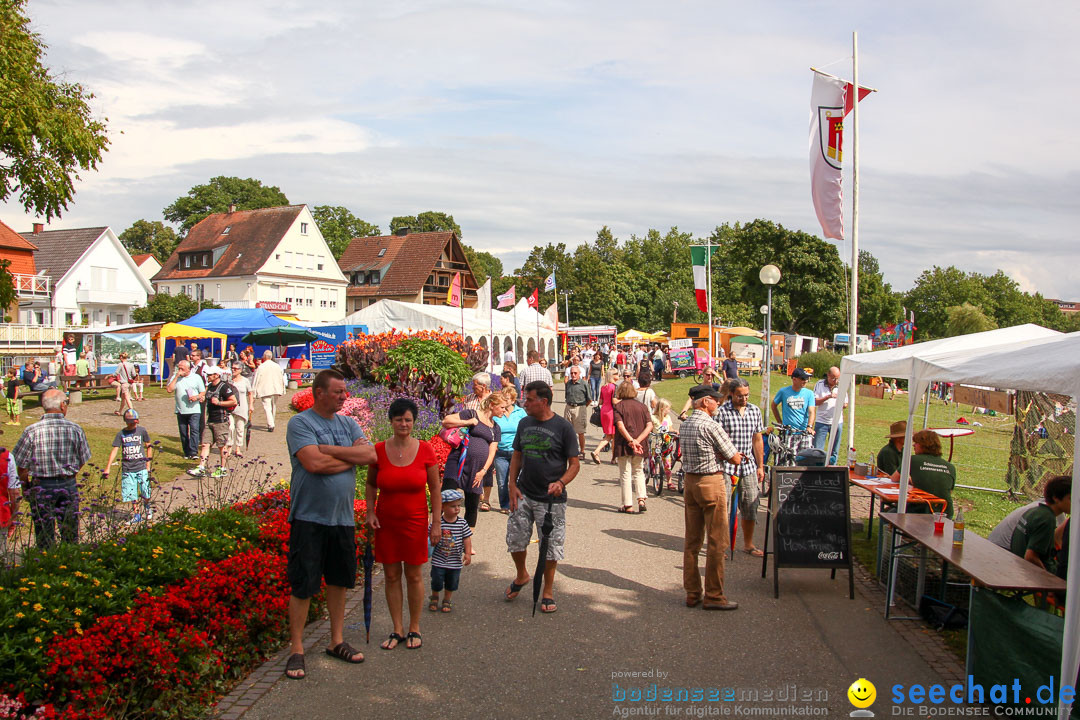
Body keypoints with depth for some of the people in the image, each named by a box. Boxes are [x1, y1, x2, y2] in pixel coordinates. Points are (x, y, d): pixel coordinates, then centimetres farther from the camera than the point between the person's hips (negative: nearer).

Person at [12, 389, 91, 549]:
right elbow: (82, 461, 3)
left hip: (41, 487, -2)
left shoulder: (32, 431, -12)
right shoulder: (75, 429, -7)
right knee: (71, 535, 15)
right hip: (69, 487, 2)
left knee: (44, 538, 9)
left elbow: (22, 467, -7)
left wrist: (26, 488, 10)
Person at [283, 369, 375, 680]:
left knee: (339, 581, 15)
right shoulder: (300, 423, -7)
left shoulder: (349, 424, 10)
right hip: (309, 517, -6)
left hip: (343, 517, 6)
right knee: (303, 585, 0)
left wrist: (330, 450, -13)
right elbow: (313, 463, -21)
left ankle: (337, 641, 28)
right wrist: (352, 457, -8)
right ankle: (296, 650, 12)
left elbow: (371, 455, -4)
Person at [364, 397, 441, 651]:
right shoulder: (379, 450, -3)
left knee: (413, 576, 6)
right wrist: (370, 512, -2)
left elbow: (435, 488, -1)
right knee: (391, 576, 7)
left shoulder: (425, 450, -5)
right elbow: (371, 484, 11)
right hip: (386, 522, 1)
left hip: (415, 521, -1)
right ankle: (397, 630, 20)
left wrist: (436, 523, -3)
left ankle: (414, 629, 21)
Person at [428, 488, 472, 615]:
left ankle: (447, 600, 35)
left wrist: (468, 553, -5)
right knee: (437, 581, 7)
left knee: (452, 583, 13)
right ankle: (434, 598, 34)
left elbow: (467, 539, -2)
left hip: (455, 561, 2)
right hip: (438, 560, -2)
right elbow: (432, 538, 0)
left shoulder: (462, 523, -7)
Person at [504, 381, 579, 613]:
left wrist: (561, 483, -25)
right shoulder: (524, 424, 6)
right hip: (523, 495, 5)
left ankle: (547, 591, 24)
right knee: (515, 539, 9)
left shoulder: (562, 427, -10)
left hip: (551, 499, -4)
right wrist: (513, 485, 2)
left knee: (551, 546, 5)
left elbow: (575, 463, -7)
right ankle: (521, 575, 37)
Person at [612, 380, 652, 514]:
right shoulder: (642, 405, 6)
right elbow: (649, 425, -4)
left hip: (623, 445, -3)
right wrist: (637, 440, -11)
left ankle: (628, 505, 6)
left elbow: (620, 426, -18)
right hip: (640, 446, 3)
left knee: (625, 474, 4)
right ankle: (641, 500, 5)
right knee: (638, 471, 19)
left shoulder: (619, 406, -4)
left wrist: (631, 441, -20)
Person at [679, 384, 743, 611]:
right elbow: (735, 459, -11)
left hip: (689, 482, 8)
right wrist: (736, 455, 11)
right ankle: (714, 596, 6)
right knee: (716, 542, 1)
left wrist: (719, 455, 8)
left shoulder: (685, 425, 9)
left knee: (691, 541, 12)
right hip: (711, 483, -8)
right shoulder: (711, 426, -16)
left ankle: (692, 593, 19)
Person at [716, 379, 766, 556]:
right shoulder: (722, 412, -8)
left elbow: (758, 440, 13)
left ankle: (748, 544, 24)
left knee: (751, 506, 9)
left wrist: (760, 467, 13)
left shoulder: (755, 411, 9)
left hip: (749, 466, 5)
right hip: (726, 466, -5)